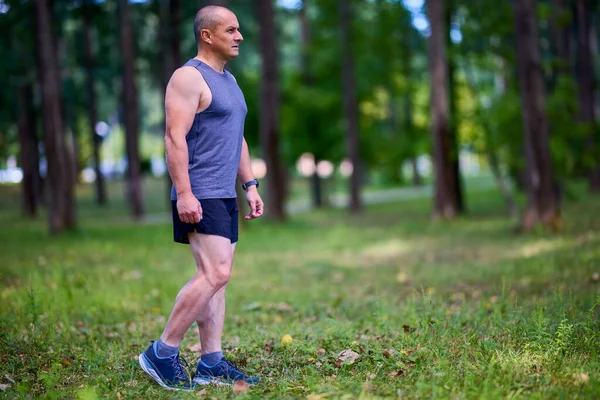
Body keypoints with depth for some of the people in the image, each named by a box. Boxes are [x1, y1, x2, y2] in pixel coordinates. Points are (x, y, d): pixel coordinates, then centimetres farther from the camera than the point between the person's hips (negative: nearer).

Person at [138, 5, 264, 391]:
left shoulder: (229, 80, 19)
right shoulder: (189, 77, -10)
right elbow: (175, 137, -18)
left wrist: (251, 184, 18)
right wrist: (184, 193, -24)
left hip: (224, 196, 10)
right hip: (199, 197, -9)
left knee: (217, 278, 8)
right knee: (215, 274, -15)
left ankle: (211, 363, 12)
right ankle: (162, 353, -6)